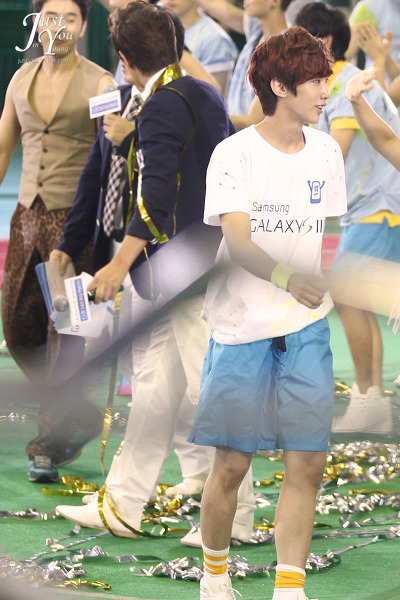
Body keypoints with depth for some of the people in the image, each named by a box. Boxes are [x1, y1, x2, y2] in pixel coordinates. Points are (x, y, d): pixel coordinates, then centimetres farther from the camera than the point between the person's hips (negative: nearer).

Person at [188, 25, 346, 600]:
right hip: (242, 329, -4)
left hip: (308, 328, 4)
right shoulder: (234, 154, -9)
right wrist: (288, 278, -37)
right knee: (232, 463, 0)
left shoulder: (326, 151, 7)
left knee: (308, 461, -3)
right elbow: (237, 241, -21)